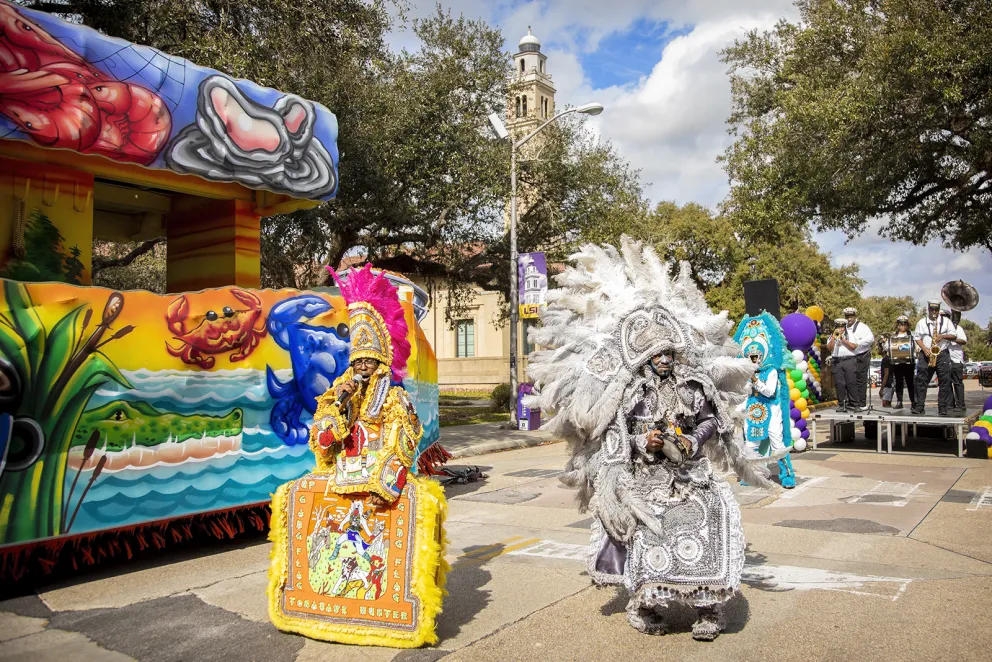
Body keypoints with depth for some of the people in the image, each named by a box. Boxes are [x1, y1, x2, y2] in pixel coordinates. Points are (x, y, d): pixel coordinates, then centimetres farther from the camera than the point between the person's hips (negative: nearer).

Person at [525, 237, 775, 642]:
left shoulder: (694, 381, 2)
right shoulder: (630, 390, -6)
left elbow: (712, 419, 9)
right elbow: (614, 434, -5)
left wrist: (694, 441, -7)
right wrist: (643, 443, -18)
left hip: (691, 474, 2)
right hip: (646, 480, -2)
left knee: (707, 526, -8)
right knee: (647, 540, 0)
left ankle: (707, 608, 8)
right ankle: (647, 607, 21)